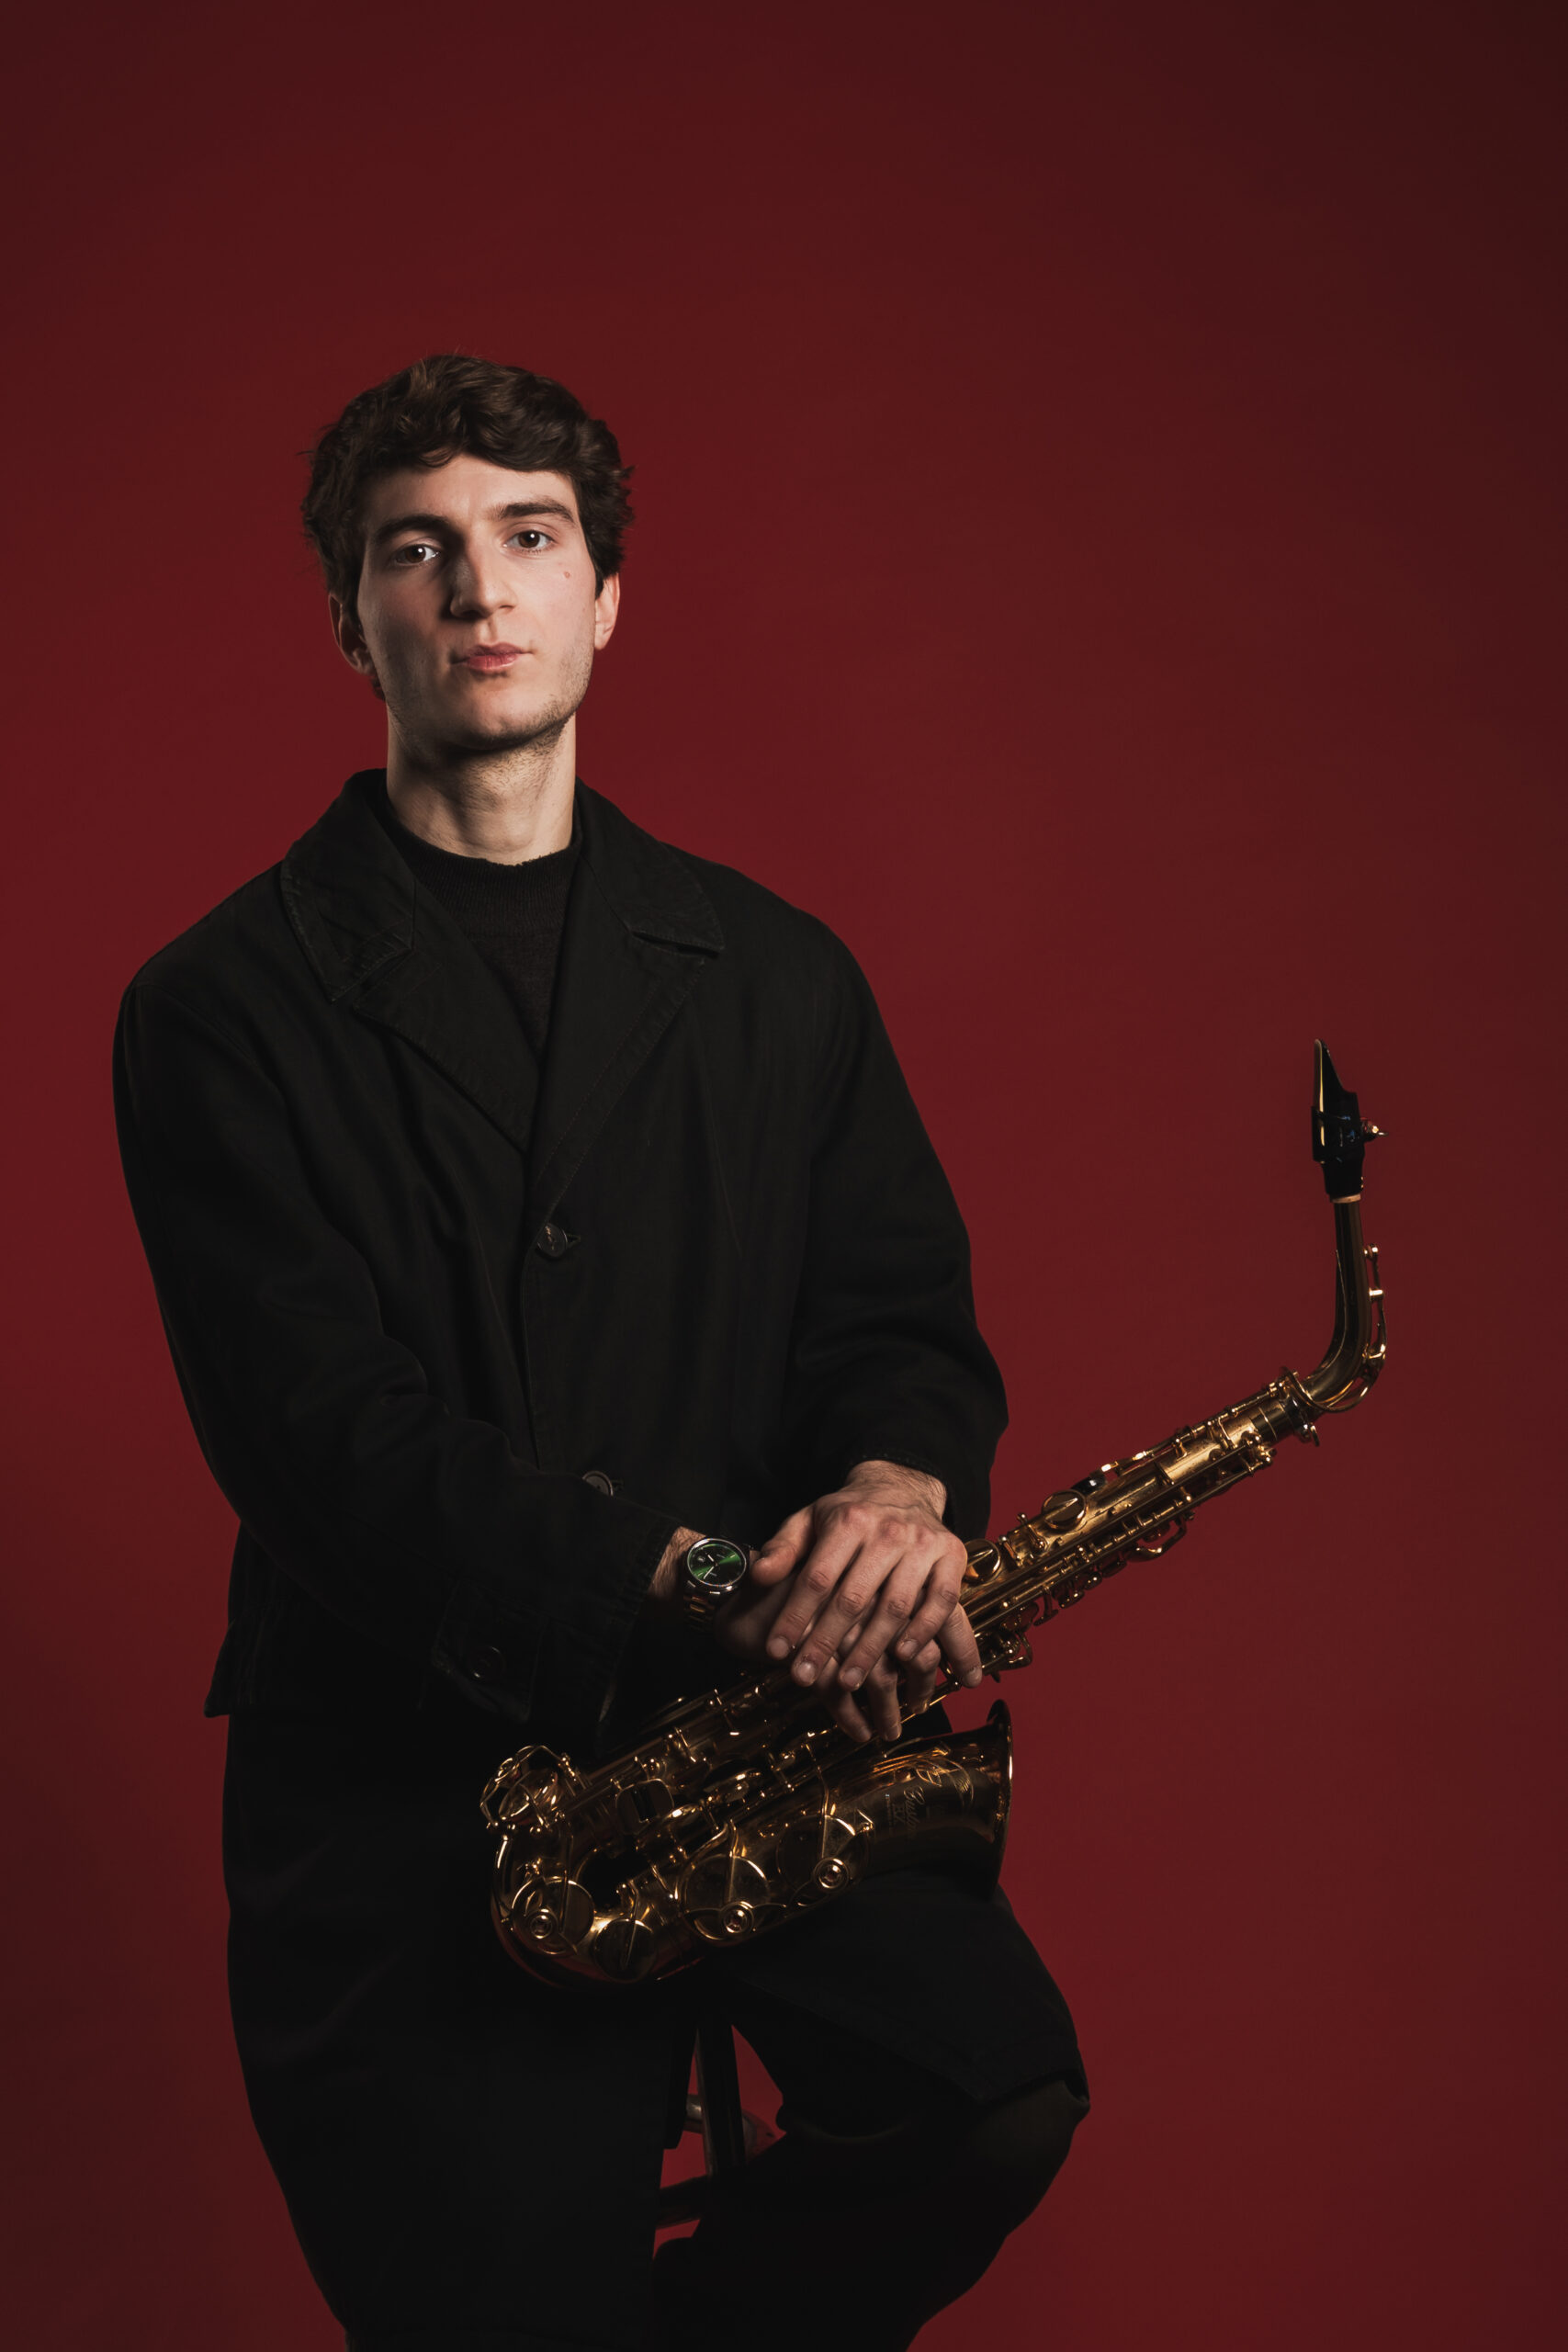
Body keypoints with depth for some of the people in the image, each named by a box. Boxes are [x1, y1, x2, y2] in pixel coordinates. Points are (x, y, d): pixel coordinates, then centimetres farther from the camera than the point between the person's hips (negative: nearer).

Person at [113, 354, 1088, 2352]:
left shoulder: (772, 974, 13)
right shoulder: (228, 1010, 0)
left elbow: (902, 1311, 9)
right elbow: (324, 1433, -10)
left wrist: (895, 1484, -16)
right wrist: (705, 1580, -21)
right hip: (403, 1793, -2)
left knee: (995, 2090, -21)